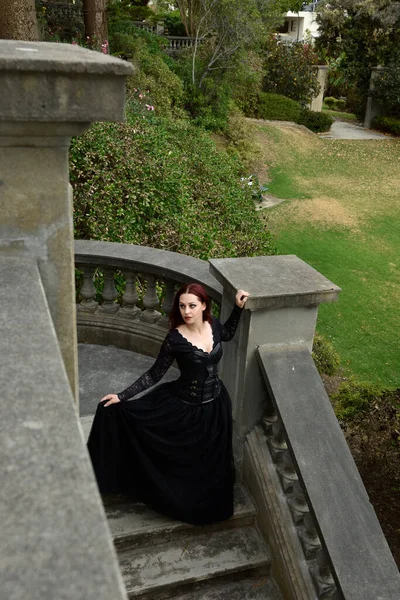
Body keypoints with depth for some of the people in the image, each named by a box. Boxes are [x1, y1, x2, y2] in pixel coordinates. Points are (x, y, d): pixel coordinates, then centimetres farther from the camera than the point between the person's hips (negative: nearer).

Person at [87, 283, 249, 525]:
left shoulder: (213, 325, -9)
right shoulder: (175, 338, -21)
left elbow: (227, 334, 18)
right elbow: (154, 374, -12)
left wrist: (238, 307, 6)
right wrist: (122, 396, -16)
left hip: (215, 405, 4)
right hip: (183, 407, -4)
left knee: (210, 461, 20)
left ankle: (205, 503, 46)